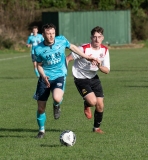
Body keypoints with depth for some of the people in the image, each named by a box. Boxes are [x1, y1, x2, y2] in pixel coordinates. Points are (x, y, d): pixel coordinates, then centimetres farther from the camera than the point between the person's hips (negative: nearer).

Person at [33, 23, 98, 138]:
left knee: (57, 98, -32)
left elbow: (72, 47, 12)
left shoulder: (61, 40, -8)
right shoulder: (39, 49, -10)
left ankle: (56, 106, 7)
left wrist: (87, 57, 16)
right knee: (41, 108, 2)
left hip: (59, 76, -1)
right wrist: (43, 76, -14)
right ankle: (41, 130, 28)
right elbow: (39, 65, 5)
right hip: (45, 78, 1)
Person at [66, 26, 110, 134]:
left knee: (100, 105, 0)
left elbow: (107, 71, -4)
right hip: (81, 79, -5)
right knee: (92, 101, -24)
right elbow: (67, 59, -14)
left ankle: (97, 127, 23)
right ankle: (86, 106, 16)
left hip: (94, 78, 5)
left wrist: (100, 67, -25)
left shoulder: (105, 50, -5)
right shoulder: (84, 49, -22)